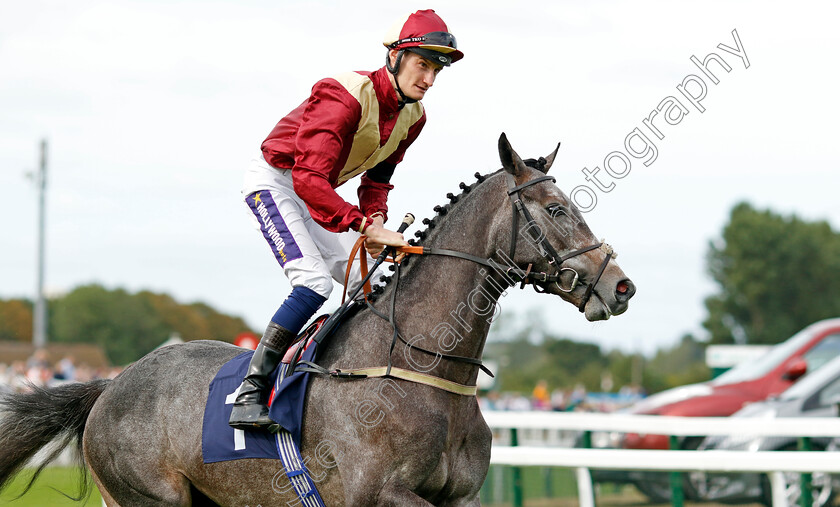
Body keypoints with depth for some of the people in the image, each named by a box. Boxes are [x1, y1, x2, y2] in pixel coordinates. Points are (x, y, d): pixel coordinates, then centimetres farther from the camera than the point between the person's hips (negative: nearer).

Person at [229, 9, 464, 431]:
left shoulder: (411, 116, -3)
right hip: (274, 182, -9)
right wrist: (366, 226, -44)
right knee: (315, 282, -25)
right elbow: (308, 178, -38)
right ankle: (249, 394, -24)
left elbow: (377, 176, 10)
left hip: (318, 192, 9)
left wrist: (376, 218, -11)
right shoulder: (346, 96, -30)